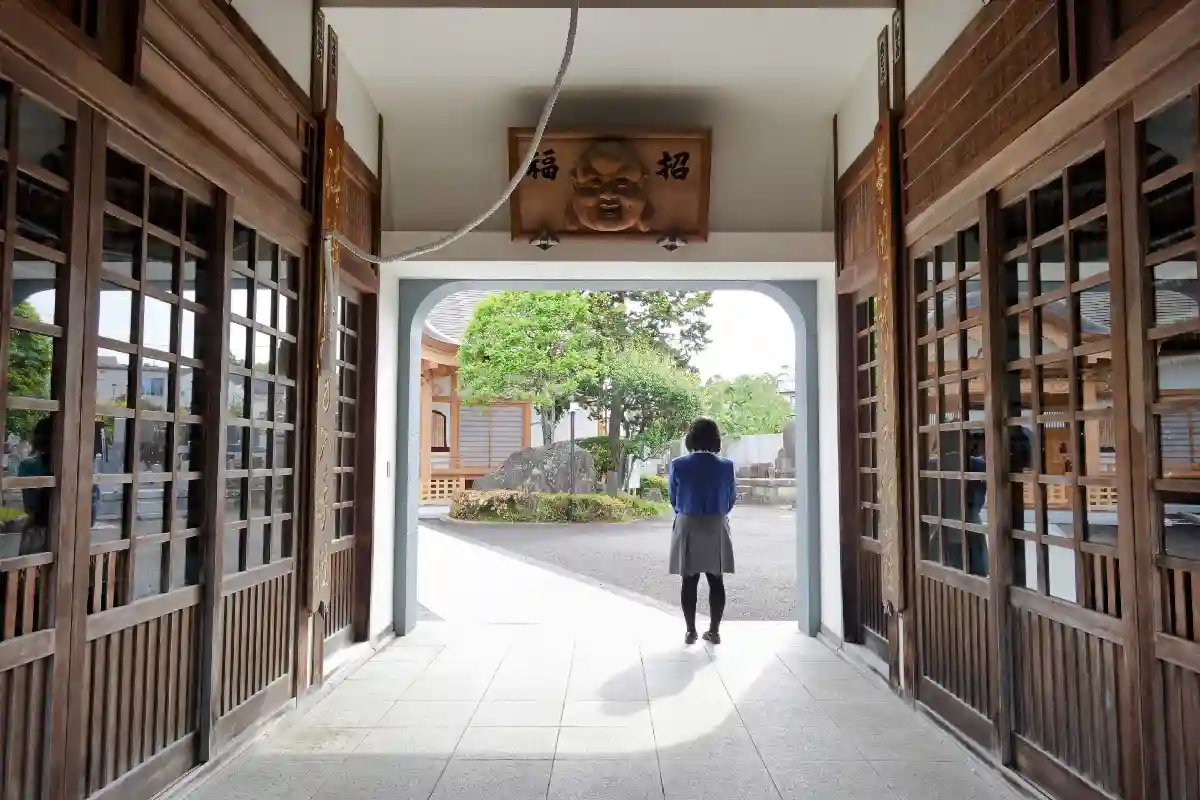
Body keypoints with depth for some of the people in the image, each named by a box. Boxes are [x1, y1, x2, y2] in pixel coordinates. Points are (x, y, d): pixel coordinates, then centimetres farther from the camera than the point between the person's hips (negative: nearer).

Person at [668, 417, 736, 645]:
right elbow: (731, 499, 5)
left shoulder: (678, 465, -8)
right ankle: (714, 631, 14)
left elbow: (673, 499, 3)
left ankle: (691, 631, 12)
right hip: (716, 529, 1)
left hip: (688, 528, -1)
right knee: (716, 581, 9)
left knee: (689, 582, 7)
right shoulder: (726, 466, -5)